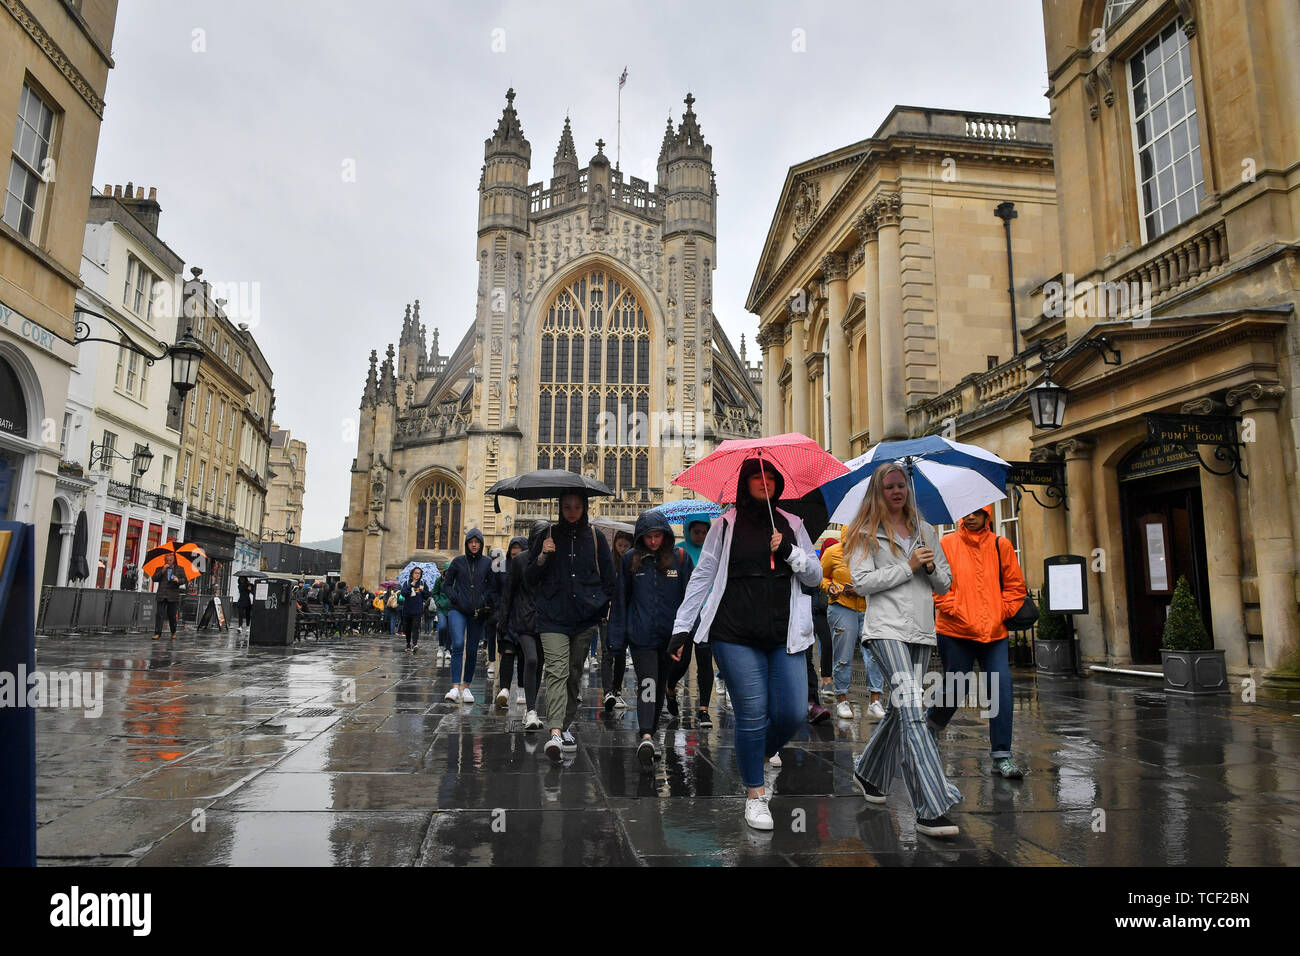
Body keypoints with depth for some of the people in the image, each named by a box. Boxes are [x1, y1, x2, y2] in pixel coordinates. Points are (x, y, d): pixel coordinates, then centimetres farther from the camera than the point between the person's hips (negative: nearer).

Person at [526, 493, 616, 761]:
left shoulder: (595, 537, 9)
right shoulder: (548, 536, 6)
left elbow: (609, 576, 15)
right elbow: (529, 579, 7)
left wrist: (605, 605, 4)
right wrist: (542, 557, -10)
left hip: (585, 617, 2)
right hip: (553, 616, -2)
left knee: (575, 673, 10)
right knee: (557, 671, -14)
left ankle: (566, 726, 24)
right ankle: (556, 732, -21)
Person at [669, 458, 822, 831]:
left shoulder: (792, 525, 14)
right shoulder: (726, 525, 6)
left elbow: (815, 577, 13)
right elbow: (702, 577, 5)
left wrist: (789, 551, -6)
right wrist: (681, 628, 0)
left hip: (785, 636, 3)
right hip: (736, 634, -3)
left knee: (792, 714, -1)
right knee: (752, 714, -4)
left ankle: (758, 760, 30)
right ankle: (754, 794, 15)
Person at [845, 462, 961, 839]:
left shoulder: (925, 531, 18)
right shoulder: (866, 533, 3)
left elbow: (945, 583, 19)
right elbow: (861, 582, -8)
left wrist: (931, 568, -3)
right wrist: (908, 567, -10)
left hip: (921, 630, 6)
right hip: (886, 628, -6)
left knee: (900, 707, 11)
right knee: (911, 708, -18)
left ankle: (869, 774, 34)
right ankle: (931, 810, -21)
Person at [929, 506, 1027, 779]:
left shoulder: (1001, 546, 5)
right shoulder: (948, 544, -1)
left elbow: (1015, 586, 10)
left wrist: (1001, 614, -2)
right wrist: (956, 612, -12)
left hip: (994, 633, 2)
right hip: (955, 632, -2)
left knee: (1002, 688, -7)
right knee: (955, 689, 6)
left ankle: (1001, 755, 1)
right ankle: (929, 726, 36)